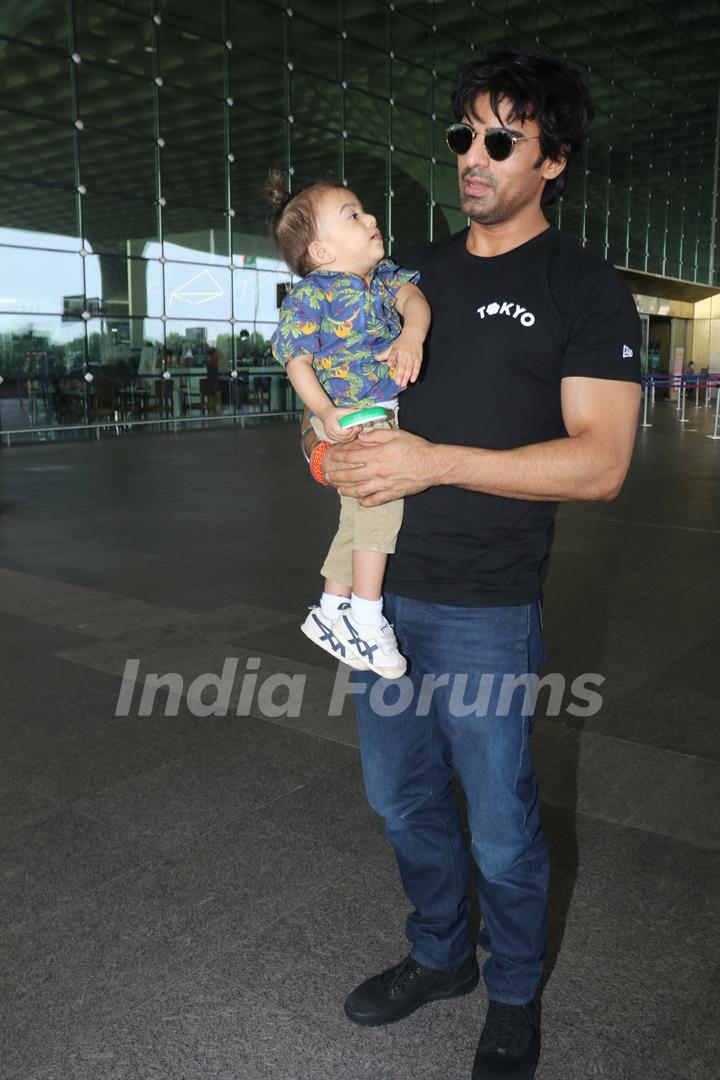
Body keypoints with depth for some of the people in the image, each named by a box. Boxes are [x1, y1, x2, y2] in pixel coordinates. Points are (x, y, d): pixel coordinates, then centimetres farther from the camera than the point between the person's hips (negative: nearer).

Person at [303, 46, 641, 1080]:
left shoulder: (586, 290, -5)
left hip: (485, 608, -5)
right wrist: (333, 445, -4)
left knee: (501, 827, 9)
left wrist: (433, 460, -22)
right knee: (403, 798, 19)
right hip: (379, 585, 6)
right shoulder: (410, 273, 12)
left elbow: (599, 463, -16)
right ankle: (439, 955, 44)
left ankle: (514, 997, 37)